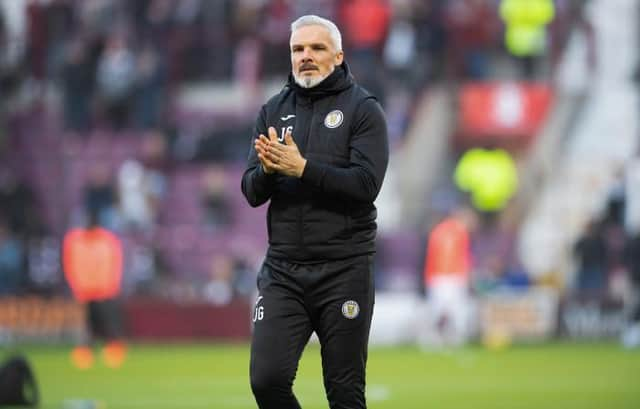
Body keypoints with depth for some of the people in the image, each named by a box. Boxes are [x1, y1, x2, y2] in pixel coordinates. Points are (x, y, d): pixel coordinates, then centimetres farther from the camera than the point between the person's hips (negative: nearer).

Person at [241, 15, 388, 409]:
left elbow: (365, 184, -14)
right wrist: (268, 169, -15)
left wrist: (302, 168, -23)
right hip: (283, 269, 4)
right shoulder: (274, 110, 12)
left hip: (344, 270, -4)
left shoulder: (363, 108, -1)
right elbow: (251, 191, 7)